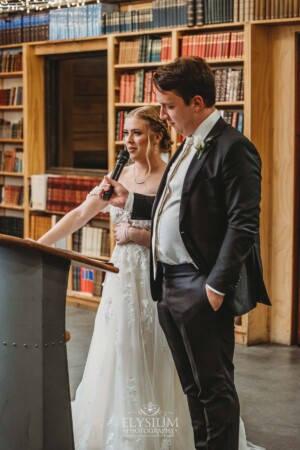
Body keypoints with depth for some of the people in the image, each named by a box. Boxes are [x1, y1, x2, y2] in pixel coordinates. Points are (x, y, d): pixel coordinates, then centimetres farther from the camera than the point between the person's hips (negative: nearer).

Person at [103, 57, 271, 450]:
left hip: (202, 289, -9)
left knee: (214, 388, 1)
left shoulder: (232, 148, -13)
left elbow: (243, 225, -18)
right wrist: (130, 201, 18)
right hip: (170, 284, 9)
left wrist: (217, 286, -20)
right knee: (193, 386, 16)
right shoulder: (189, 145, 16)